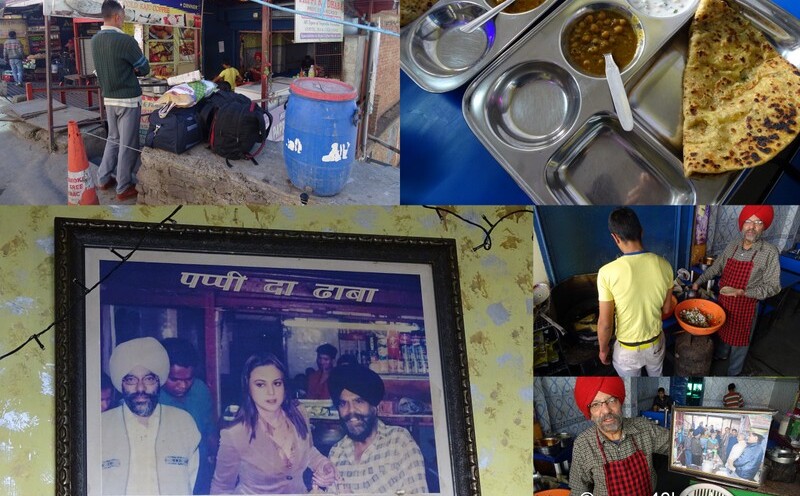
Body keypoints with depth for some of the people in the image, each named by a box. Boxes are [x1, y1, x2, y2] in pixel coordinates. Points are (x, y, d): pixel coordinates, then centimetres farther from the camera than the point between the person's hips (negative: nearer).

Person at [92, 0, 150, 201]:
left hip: (108, 98, 7)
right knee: (128, 143, 1)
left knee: (113, 139, 21)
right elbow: (145, 69, -9)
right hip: (128, 99, -7)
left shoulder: (95, 40, 3)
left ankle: (104, 178, 26)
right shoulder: (125, 40, -20)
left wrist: (125, 69, 3)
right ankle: (124, 188, 6)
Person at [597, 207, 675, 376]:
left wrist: (603, 349, -2)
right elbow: (667, 309, -1)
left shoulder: (608, 272, -27)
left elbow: (605, 323, -20)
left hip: (627, 349, -3)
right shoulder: (663, 265, -16)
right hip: (655, 342, 3)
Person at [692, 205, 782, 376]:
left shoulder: (769, 252, -20)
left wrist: (742, 292, -26)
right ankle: (721, 354, 55)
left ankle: (733, 373, 33)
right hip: (723, 302, 4)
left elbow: (772, 287, -18)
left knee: (739, 341, 12)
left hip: (745, 307, -4)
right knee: (723, 330, 27)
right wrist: (698, 282, 7)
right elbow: (716, 268, 11)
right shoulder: (732, 246, -5)